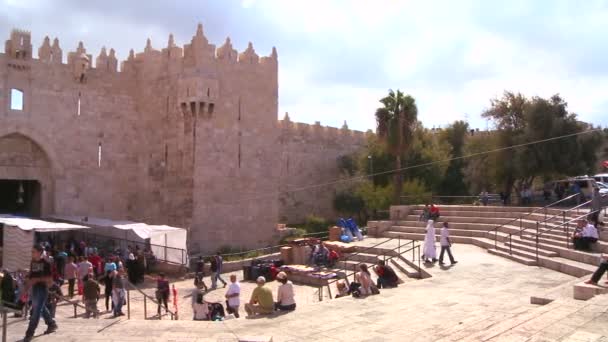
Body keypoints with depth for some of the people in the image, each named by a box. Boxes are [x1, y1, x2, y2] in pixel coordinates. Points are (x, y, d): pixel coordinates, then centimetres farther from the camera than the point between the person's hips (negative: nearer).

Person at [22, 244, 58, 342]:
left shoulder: (45, 264, -11)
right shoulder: (32, 262, 8)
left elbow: (50, 279, -12)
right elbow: (30, 277, 15)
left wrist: (37, 279, -22)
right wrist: (26, 289, 11)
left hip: (42, 289, -7)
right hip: (34, 289, 7)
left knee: (36, 311, -7)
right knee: (42, 309, 17)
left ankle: (30, 333, -3)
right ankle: (52, 324, 34)